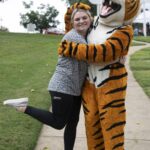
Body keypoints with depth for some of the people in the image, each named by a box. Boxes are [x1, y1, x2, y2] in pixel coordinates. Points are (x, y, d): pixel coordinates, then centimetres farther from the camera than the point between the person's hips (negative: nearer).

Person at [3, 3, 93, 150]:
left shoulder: (86, 37, 14)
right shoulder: (72, 36, -16)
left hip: (75, 88, 10)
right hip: (62, 87, -10)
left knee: (73, 122, 13)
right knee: (58, 123, -2)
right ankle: (24, 107, 6)